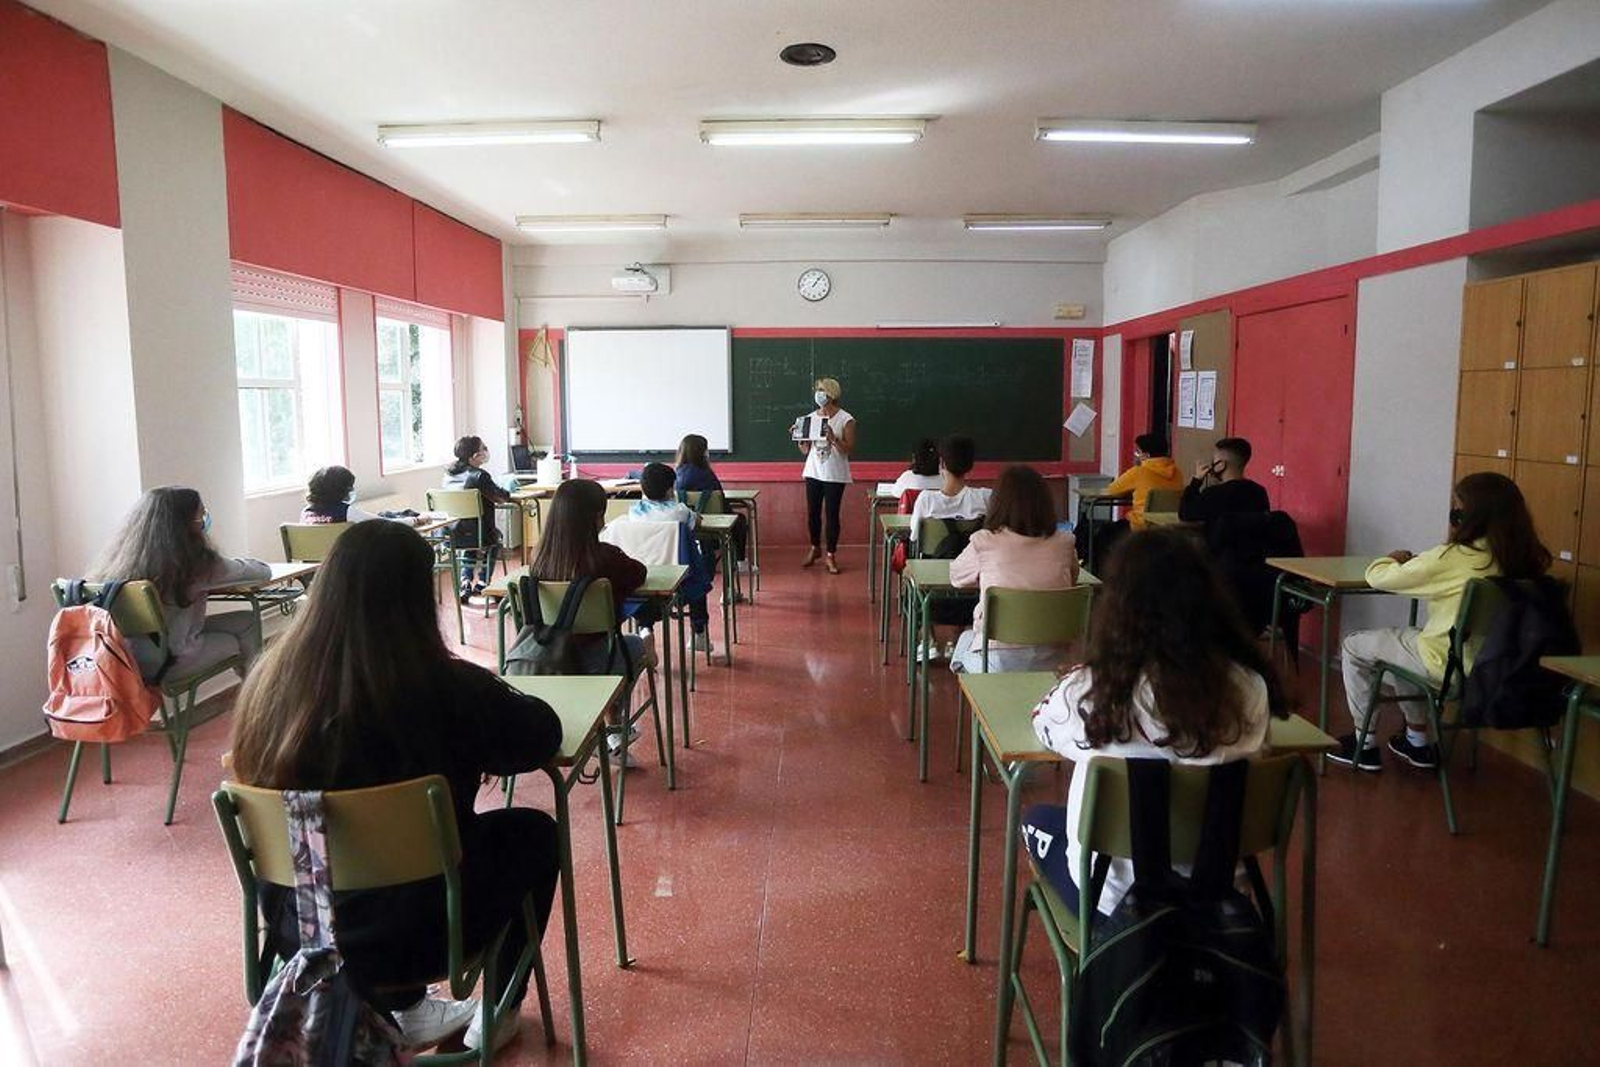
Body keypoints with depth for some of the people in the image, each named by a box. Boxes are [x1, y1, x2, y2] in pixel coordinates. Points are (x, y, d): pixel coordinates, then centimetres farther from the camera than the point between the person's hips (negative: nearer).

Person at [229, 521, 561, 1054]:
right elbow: (542, 735, -8)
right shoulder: (447, 687, -25)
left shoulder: (269, 680, -12)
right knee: (535, 832, 21)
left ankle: (406, 1009, 38)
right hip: (415, 935, -5)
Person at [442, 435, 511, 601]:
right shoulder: (479, 476, -17)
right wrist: (505, 494, 12)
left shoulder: (449, 474, 4)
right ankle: (482, 584, 32)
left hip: (449, 534, 5)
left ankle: (466, 585, 29)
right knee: (495, 536, 29)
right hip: (476, 535, -5)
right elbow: (502, 498, -9)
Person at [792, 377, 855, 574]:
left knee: (832, 515, 0)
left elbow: (849, 450, -13)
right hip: (813, 473, 4)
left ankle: (830, 556, 12)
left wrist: (833, 438, -26)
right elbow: (805, 450, 9)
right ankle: (815, 548, 31)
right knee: (812, 513, 11)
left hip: (835, 476, -4)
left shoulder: (846, 420, -8)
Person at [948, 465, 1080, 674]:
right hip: (1052, 660, 3)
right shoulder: (1063, 544, -2)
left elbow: (956, 577, 11)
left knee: (965, 640, 30)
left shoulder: (983, 543, -8)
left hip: (999, 661, -3)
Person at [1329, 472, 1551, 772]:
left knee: (1354, 646, 12)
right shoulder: (1520, 558, -3)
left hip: (1447, 665, -7)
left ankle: (1365, 744, 19)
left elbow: (1377, 577, -15)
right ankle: (1418, 741, 37)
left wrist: (1393, 559, 6)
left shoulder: (1454, 558, -22)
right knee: (1403, 641, 32)